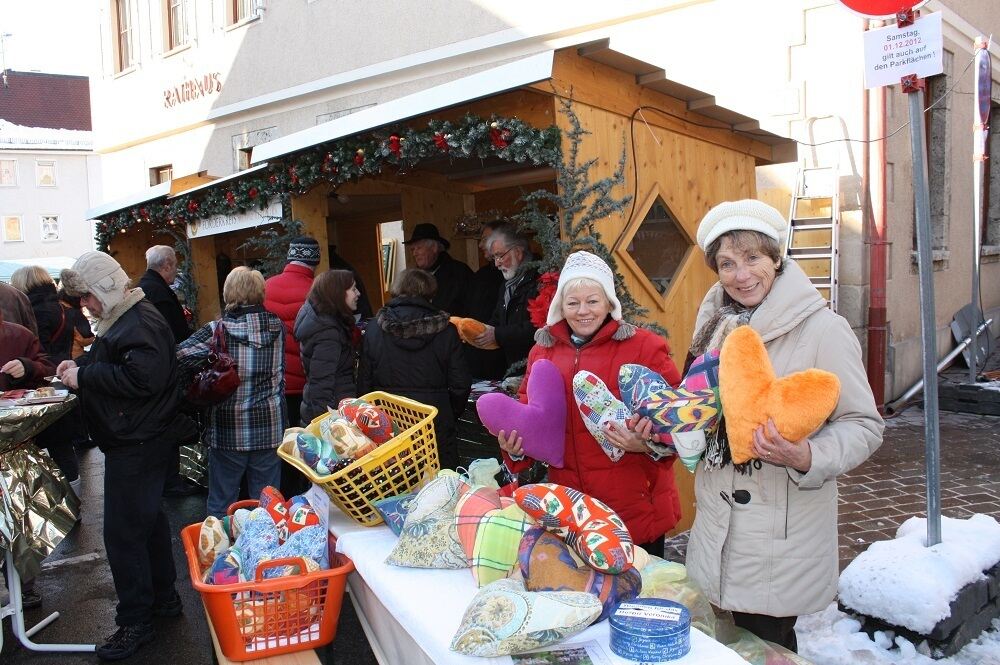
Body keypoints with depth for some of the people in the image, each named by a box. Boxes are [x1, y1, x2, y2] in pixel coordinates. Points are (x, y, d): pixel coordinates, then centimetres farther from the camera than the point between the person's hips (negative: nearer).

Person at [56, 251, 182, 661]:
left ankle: (136, 621, 9)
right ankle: (164, 598, 34)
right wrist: (81, 364, 8)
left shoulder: (141, 324, -19)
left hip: (137, 443, -11)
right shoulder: (123, 319, 15)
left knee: (123, 531, -4)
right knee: (147, 519, 19)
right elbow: (113, 363, 28)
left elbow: (141, 378, -30)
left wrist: (84, 376, -21)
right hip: (133, 439, 11)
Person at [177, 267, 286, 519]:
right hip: (269, 427, 2)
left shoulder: (217, 330, -12)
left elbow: (180, 357, -20)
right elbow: (280, 373, 4)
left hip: (228, 429, -2)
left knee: (221, 506, 13)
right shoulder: (277, 327, -2)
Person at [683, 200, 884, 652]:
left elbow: (863, 424, -11)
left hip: (783, 529, -5)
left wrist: (807, 457, -28)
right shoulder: (720, 326, 7)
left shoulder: (822, 328, -13)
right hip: (719, 524, 6)